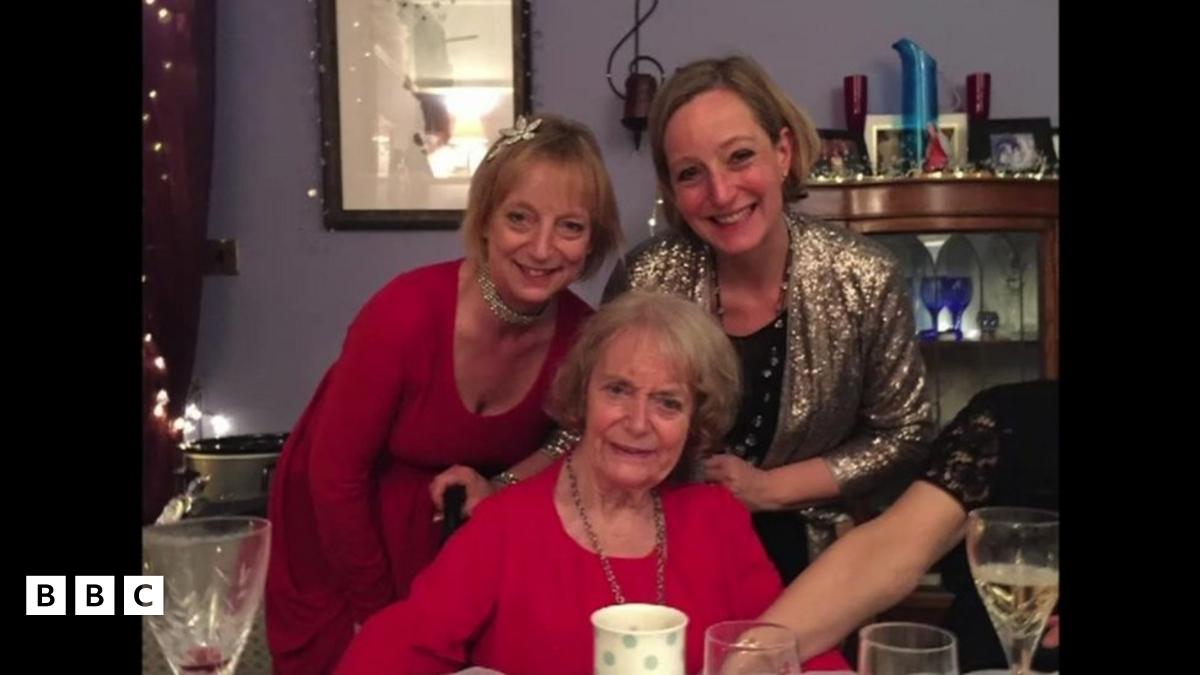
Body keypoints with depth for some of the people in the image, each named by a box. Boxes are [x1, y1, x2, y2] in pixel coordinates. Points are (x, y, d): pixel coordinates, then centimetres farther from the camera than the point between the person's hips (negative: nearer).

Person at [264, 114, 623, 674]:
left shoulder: (580, 333, -17)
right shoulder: (408, 313, -30)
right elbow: (335, 474, -21)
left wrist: (500, 485, -19)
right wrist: (377, 608, -11)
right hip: (340, 530, -3)